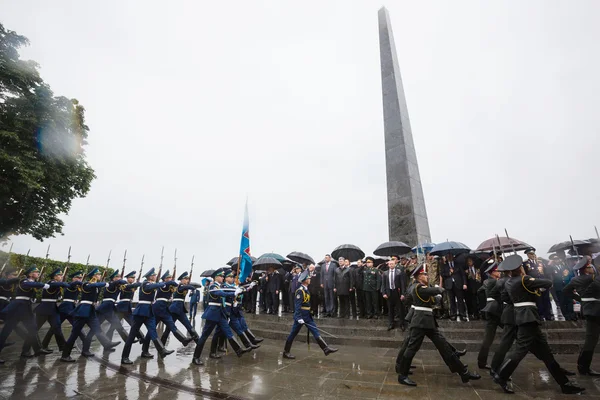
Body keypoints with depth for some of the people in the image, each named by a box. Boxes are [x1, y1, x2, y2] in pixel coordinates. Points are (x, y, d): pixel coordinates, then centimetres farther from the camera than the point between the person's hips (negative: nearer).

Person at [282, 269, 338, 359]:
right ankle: (286, 352, 18)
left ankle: (326, 349, 5)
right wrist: (299, 318, -26)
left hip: (307, 315, 9)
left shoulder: (306, 289, 8)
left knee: (315, 332, 4)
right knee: (293, 334, 4)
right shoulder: (300, 291, -19)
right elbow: (298, 305, -23)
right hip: (301, 315, -9)